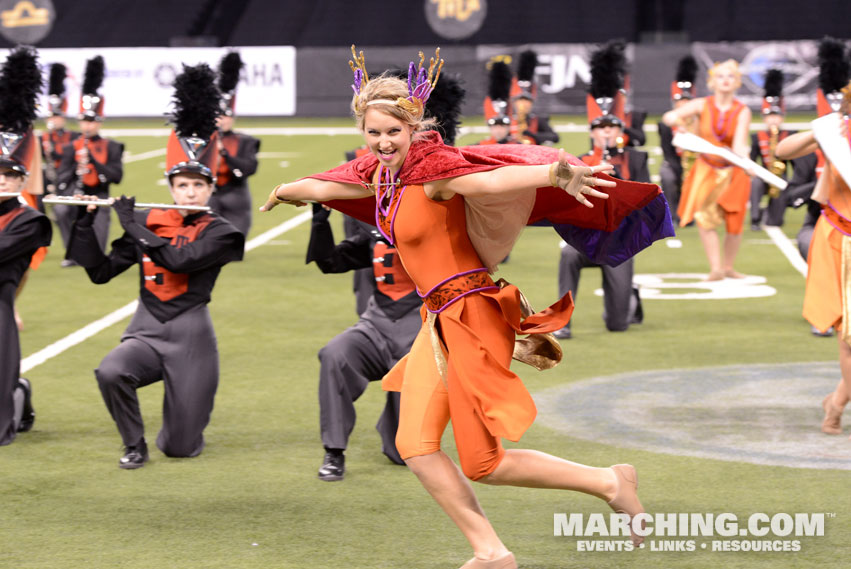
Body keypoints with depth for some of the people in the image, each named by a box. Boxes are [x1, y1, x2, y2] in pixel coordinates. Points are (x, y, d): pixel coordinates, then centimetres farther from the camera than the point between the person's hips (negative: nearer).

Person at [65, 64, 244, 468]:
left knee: (181, 449, -2)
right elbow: (100, 272, 7)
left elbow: (179, 260, -24)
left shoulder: (219, 233, -5)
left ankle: (181, 427, 37)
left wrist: (131, 223, -16)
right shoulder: (150, 223, 6)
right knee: (110, 372, -33)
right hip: (146, 331, 3)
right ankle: (134, 445, -6)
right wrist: (85, 221, -3)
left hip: (189, 336, -3)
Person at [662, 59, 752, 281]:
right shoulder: (702, 105, -6)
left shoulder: (742, 111, -10)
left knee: (734, 222, -2)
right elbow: (668, 116, -10)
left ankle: (728, 266, 16)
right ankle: (715, 268, -10)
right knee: (704, 218, -12)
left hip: (732, 171, -1)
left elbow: (739, 143, -21)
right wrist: (677, 120, -34)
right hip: (706, 170, 1)